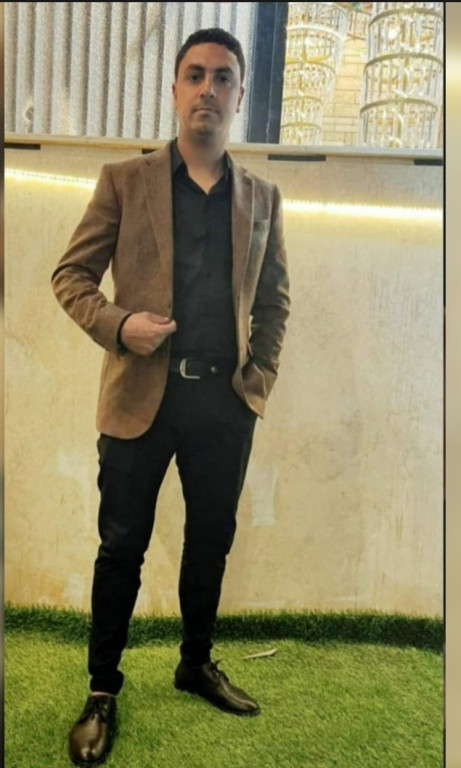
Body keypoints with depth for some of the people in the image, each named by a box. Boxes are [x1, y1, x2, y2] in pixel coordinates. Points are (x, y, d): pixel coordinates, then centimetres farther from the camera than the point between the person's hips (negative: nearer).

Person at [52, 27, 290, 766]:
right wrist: (118, 324, -16)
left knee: (211, 538, 14)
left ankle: (197, 663, 37)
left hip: (226, 401, 3)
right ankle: (102, 689, 26)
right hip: (142, 393, -2)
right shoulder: (124, 180, 3)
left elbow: (274, 297, 15)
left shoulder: (262, 196, 11)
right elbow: (71, 274, 2)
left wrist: (259, 376, 4)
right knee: (122, 545, 7)